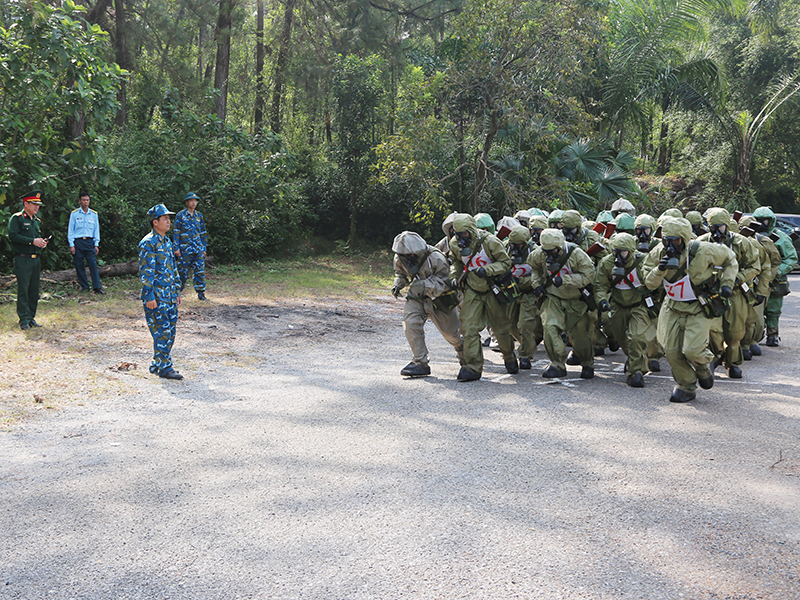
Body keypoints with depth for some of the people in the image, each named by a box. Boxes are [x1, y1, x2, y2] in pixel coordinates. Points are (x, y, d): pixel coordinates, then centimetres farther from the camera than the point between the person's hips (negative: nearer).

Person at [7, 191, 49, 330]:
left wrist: (42, 242, 6)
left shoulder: (37, 221, 19)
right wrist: (32, 241, -18)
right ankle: (24, 320, -4)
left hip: (35, 260, 7)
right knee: (23, 290, -7)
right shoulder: (16, 218, -4)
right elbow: (13, 236, -15)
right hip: (22, 260, -7)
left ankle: (31, 317, 14)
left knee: (34, 290, 7)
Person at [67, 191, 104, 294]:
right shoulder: (74, 214, 2)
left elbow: (96, 230, 13)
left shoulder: (94, 214, 9)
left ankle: (97, 287, -7)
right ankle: (84, 286, 11)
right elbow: (70, 230, 3)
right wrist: (71, 245, -4)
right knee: (79, 265, 2)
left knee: (93, 264, -7)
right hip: (78, 242, -1)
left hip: (89, 242, 1)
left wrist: (96, 245, 7)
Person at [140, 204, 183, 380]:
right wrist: (149, 296, -19)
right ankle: (164, 367, 0)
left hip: (170, 295, 9)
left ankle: (156, 365, 18)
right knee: (162, 332, -7)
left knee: (170, 331, 10)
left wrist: (177, 291, 20)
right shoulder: (148, 243, -12)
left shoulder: (167, 242, 16)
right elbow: (146, 271, -16)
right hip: (156, 296, -9)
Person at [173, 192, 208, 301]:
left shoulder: (199, 216, 12)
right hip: (185, 249, -4)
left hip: (198, 249, 4)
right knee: (183, 272, 2)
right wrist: (176, 248, -8)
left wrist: (204, 248, 14)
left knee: (200, 271, 0)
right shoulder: (180, 215, -1)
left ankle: (201, 293, 7)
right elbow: (176, 232, -2)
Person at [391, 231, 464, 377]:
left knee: (450, 331, 10)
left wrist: (425, 285, -43)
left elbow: (444, 281, -27)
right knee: (410, 322, -21)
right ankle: (420, 362, -13)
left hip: (440, 298, -4)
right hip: (417, 296, 4)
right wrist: (398, 284, -13)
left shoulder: (435, 258, -31)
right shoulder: (400, 259, -14)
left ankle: (463, 350, 47)